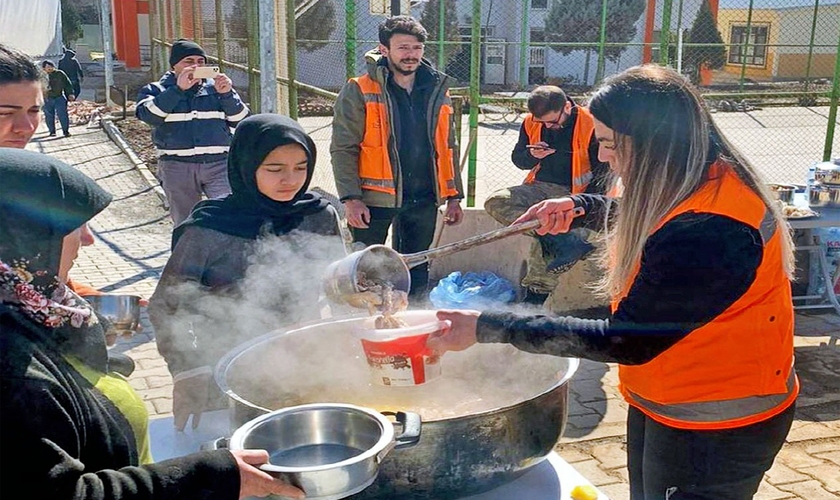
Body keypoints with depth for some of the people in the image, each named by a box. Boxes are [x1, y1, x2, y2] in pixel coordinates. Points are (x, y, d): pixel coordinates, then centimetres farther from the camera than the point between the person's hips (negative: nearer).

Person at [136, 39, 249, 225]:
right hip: (177, 167, 0)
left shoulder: (215, 87, 13)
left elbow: (240, 120, 6)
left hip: (219, 164, 0)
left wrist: (228, 94, -10)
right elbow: (149, 115, -13)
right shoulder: (156, 90, 8)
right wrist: (178, 89, -17)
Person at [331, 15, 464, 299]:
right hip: (374, 199, -4)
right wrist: (350, 198, -18)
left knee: (417, 273, 14)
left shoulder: (437, 91, 10)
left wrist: (453, 196, 11)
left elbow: (447, 148, 15)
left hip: (424, 201, 5)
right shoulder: (359, 91, -5)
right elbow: (343, 149, -8)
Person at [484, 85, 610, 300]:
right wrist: (532, 156, -9)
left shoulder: (590, 125, -12)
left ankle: (537, 295, -10)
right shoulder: (530, 123, 3)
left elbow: (602, 170, -6)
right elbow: (518, 159, 15)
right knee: (494, 202, -21)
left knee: (545, 244, -29)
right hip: (540, 187, 6)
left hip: (573, 193, -6)